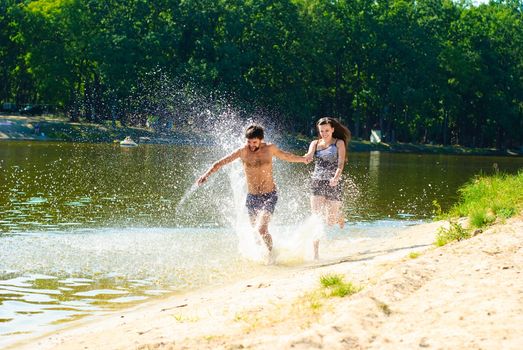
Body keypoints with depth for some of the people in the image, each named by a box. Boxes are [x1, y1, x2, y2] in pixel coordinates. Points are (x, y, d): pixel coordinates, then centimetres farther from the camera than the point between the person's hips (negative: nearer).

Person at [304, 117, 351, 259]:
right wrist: (306, 157, -38)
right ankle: (315, 252, -9)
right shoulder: (315, 143, 8)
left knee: (330, 222, 2)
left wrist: (336, 177, -32)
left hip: (333, 184, -2)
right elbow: (309, 155, -12)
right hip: (317, 183, 2)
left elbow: (341, 163, -12)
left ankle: (339, 217, 40)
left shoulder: (339, 143, 1)